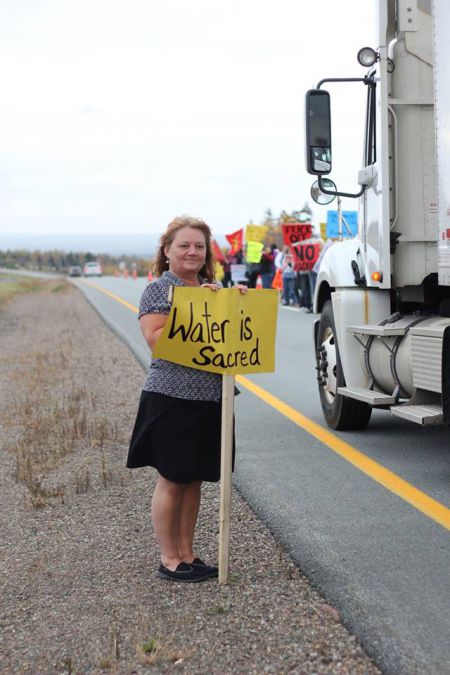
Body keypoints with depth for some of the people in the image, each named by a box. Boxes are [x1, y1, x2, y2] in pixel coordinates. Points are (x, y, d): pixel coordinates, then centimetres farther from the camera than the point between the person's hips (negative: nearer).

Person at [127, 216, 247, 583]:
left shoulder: (213, 289, 12)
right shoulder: (159, 289, -7)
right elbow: (155, 338, -16)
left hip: (210, 399, 6)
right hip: (171, 398, -6)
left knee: (193, 480, 14)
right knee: (172, 481, 3)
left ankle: (187, 553, 24)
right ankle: (169, 560, 14)